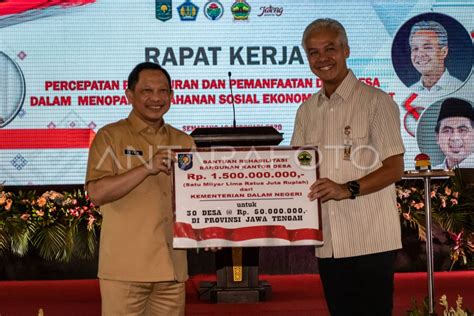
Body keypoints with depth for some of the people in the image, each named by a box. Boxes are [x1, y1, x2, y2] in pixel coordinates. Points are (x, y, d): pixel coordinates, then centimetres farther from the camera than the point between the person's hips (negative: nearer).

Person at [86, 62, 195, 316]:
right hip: (125, 266, -4)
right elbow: (97, 193, -12)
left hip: (172, 266, 5)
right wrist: (147, 168, -18)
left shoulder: (184, 141, 14)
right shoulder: (111, 136, -1)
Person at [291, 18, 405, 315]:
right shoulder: (307, 110, 12)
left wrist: (347, 189, -23)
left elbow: (394, 168, -10)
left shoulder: (376, 101, -5)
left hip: (371, 240, -5)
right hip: (328, 241, 6)